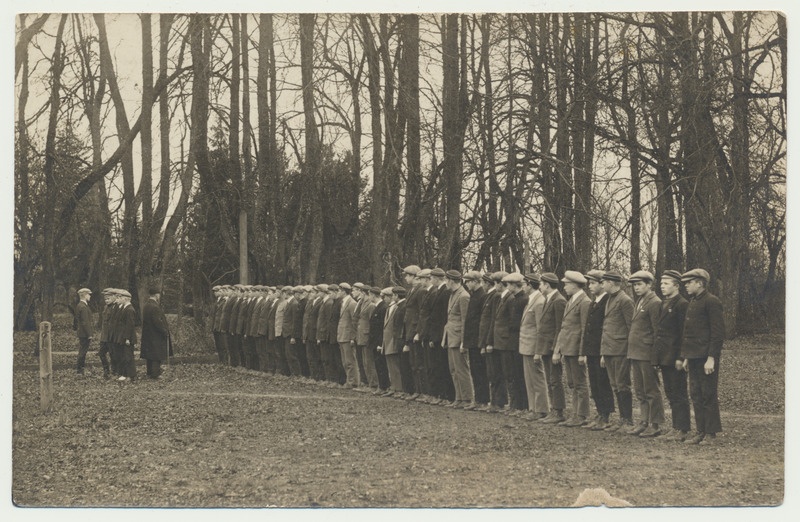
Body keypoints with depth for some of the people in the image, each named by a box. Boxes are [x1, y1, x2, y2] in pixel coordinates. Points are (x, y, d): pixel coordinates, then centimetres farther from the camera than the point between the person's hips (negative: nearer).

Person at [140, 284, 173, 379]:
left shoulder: (145, 306, 8)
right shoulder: (154, 307, -21)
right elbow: (158, 322, -24)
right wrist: (165, 331, -11)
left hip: (147, 335, 9)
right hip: (156, 337, -9)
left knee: (150, 355, 15)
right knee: (157, 357, -3)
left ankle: (150, 373, 21)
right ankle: (155, 374, -2)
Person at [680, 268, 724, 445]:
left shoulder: (711, 301, -11)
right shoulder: (692, 302, 16)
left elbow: (718, 332, -15)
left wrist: (711, 358, -19)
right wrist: (686, 357, 18)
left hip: (706, 357, -9)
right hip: (693, 357, 9)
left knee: (708, 396, -3)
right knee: (696, 395, 9)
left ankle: (711, 434, 4)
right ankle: (701, 431, 15)